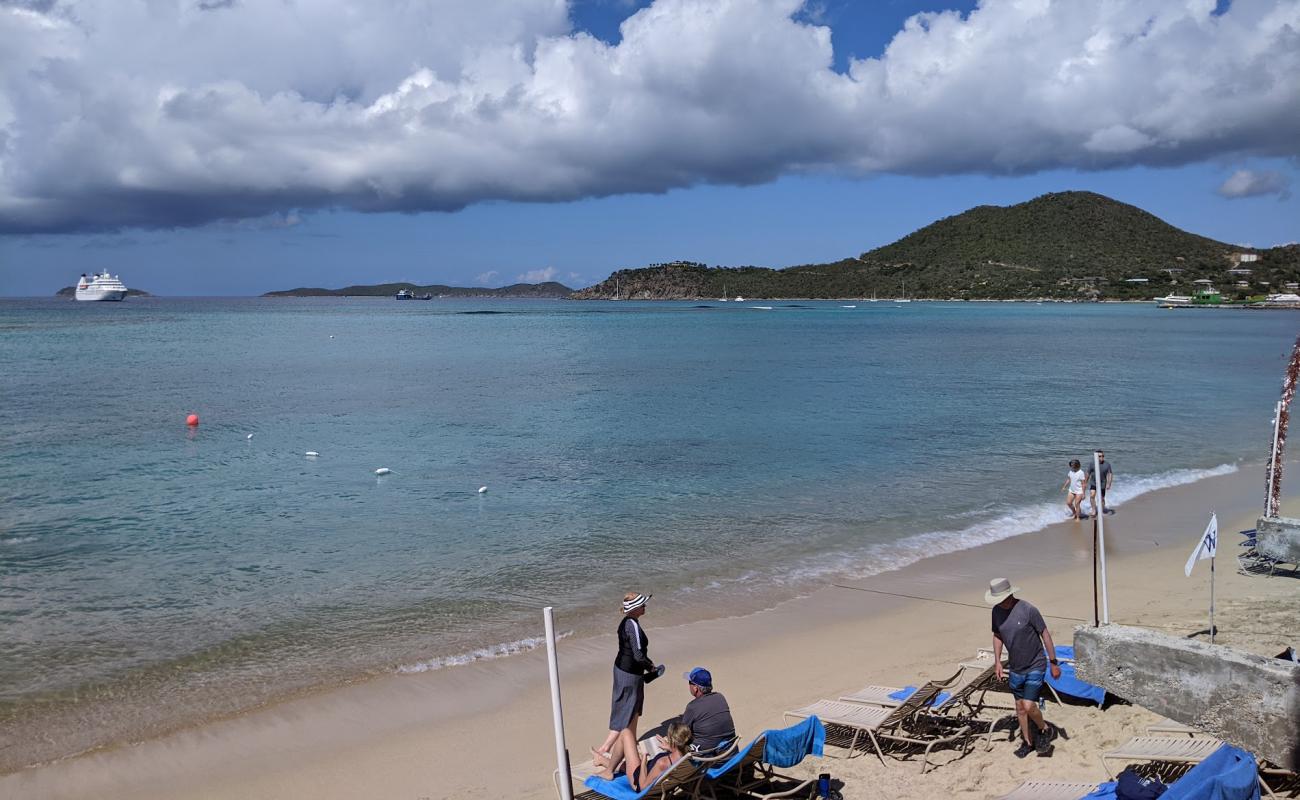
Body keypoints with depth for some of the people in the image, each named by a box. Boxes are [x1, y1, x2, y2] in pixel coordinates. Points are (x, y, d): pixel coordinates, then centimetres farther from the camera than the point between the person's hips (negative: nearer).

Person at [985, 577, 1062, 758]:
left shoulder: (1027, 610, -21)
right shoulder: (997, 611, -4)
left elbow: (1045, 634, -12)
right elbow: (997, 635, 11)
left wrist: (1054, 663, -8)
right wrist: (997, 661, 4)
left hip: (1035, 666, -6)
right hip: (1015, 668, 6)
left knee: (1029, 706, -13)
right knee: (1020, 707, 14)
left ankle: (1044, 730, 17)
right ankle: (1027, 742, 32)